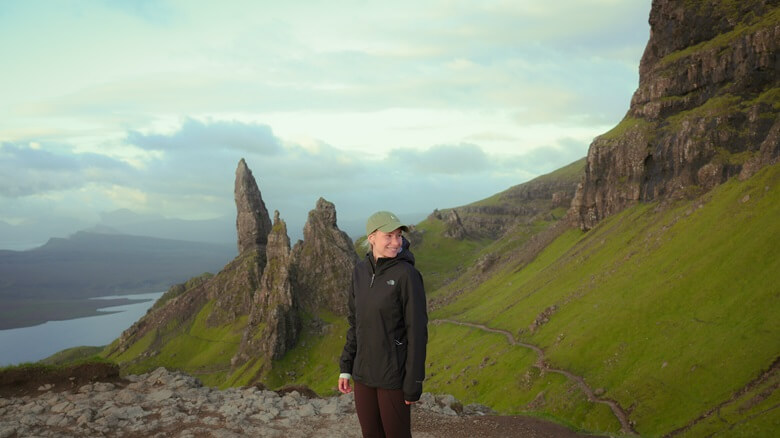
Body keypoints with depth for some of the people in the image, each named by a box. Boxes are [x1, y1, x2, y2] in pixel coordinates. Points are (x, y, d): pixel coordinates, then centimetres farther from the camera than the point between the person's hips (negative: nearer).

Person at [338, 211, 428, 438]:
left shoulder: (408, 274, -17)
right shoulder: (361, 271, 2)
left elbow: (417, 330, -15)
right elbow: (356, 321, 10)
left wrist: (414, 383, -14)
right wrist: (346, 367, 9)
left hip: (394, 371, -6)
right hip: (364, 370, 6)